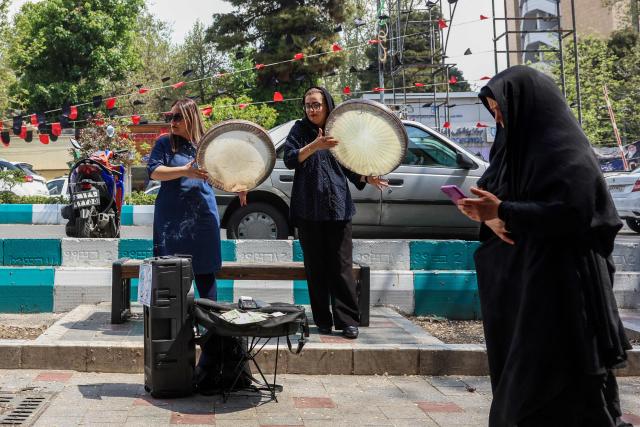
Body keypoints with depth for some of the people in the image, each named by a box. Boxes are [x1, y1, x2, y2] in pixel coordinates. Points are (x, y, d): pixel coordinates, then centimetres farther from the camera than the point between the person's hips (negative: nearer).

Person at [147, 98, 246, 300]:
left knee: (205, 270, 6)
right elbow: (154, 171, -8)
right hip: (172, 217, -1)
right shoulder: (164, 143, 4)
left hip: (203, 215, 2)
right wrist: (184, 171, -21)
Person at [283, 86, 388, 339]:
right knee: (315, 266, 3)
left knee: (341, 265, -3)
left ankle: (347, 320, 1)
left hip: (338, 207, 0)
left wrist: (368, 178, -4)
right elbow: (289, 159, -9)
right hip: (308, 209, 0)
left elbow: (350, 168, 15)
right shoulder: (300, 130, 6)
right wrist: (314, 146, -24)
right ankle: (323, 320, 10)